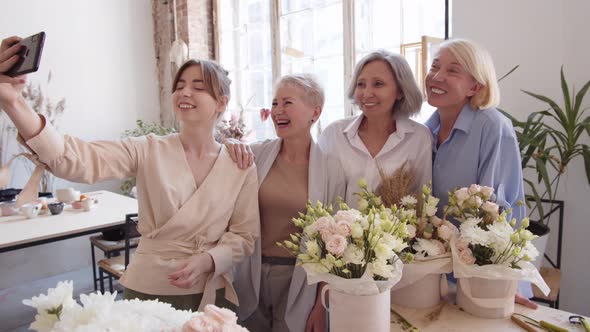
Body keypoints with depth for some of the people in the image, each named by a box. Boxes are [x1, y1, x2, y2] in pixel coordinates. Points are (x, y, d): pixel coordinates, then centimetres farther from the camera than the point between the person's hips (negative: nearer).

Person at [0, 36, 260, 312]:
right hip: (147, 289, 0)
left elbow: (245, 236, -3)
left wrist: (208, 261, -20)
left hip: (212, 293, 1)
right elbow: (78, 159, -23)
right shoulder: (148, 151, -8)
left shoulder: (241, 166, -6)